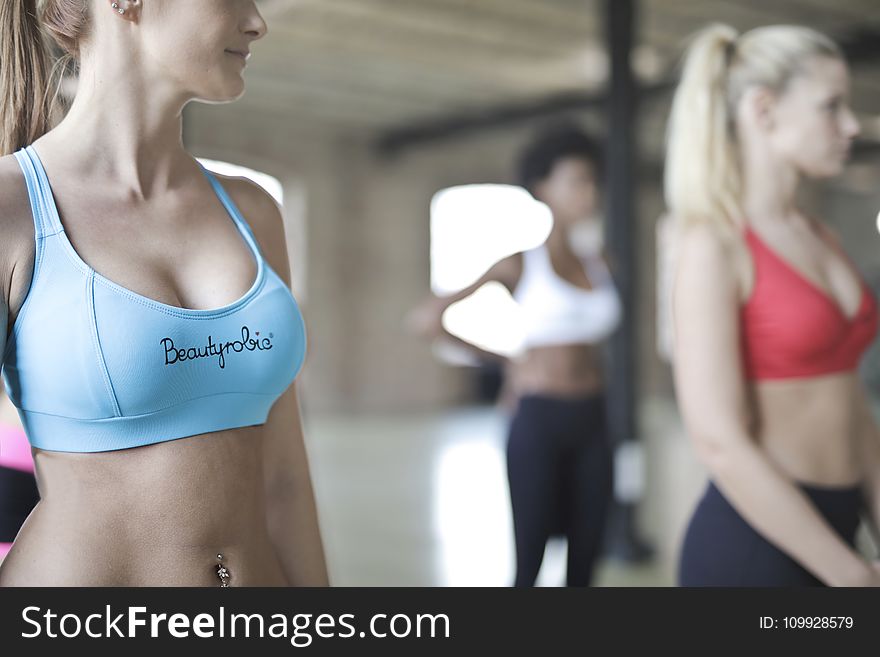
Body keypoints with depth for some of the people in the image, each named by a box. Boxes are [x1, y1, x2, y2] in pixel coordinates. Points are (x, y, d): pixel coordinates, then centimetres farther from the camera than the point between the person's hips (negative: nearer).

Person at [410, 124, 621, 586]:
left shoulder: (599, 264, 9)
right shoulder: (519, 264, -5)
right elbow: (426, 319, -7)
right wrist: (502, 361, 0)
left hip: (592, 424, 5)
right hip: (539, 423, -5)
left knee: (584, 563, 10)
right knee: (529, 564, 2)